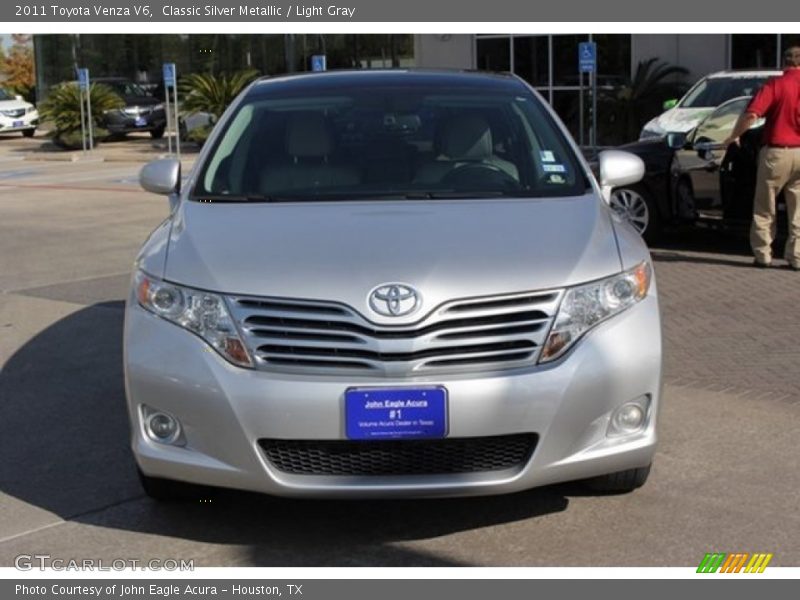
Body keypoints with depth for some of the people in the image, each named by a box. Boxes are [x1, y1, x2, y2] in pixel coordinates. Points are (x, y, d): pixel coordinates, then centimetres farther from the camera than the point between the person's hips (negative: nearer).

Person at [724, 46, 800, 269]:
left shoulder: (775, 84, -8)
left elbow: (751, 114, -18)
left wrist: (734, 136, -4)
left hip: (777, 152, -3)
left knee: (764, 208, 10)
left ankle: (763, 254, 11)